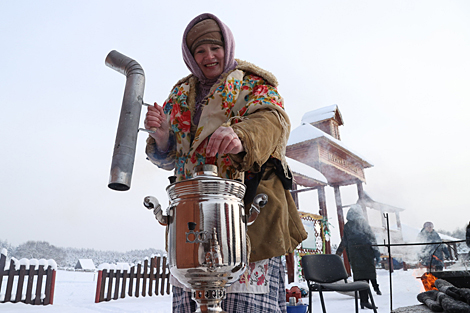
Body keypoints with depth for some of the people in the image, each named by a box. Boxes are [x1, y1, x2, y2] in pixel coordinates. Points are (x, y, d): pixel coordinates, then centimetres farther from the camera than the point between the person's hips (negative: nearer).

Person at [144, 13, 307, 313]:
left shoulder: (252, 82, 9)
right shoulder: (181, 95, 21)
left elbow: (273, 119, -12)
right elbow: (169, 158, 18)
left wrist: (240, 136, -35)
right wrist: (162, 137, -7)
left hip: (249, 201, -4)